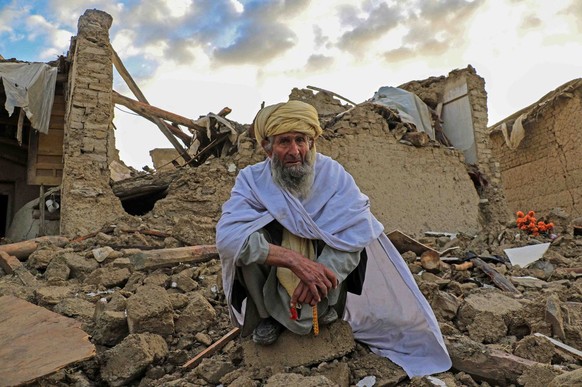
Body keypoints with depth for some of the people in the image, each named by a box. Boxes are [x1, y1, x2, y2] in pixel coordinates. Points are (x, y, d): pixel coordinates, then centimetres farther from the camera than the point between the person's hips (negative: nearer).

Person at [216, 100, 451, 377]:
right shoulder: (251, 179, -17)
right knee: (250, 238, -29)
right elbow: (227, 236, -33)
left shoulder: (332, 173, -14)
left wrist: (320, 272, -38)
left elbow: (357, 229, -24)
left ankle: (332, 308, 1)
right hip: (271, 286, 0)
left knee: (356, 237, -24)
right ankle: (264, 316, -4)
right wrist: (295, 259, -43)